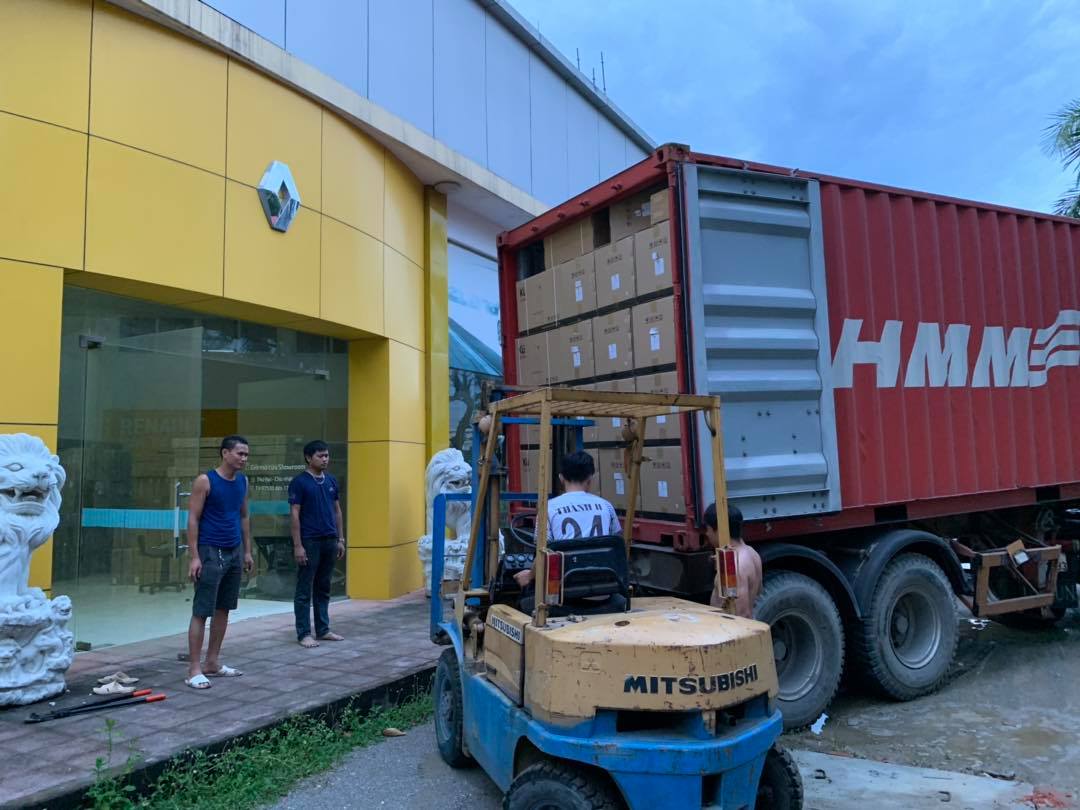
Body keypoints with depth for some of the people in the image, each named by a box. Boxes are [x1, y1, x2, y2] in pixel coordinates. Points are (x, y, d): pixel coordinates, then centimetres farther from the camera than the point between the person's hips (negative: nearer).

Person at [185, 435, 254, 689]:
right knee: (201, 611, -3)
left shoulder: (242, 482, 8)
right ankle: (194, 669, 3)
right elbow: (193, 519, -10)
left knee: (223, 609, 12)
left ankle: (212, 662, 22)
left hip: (234, 553, 7)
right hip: (211, 553, -7)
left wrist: (247, 551, 14)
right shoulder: (205, 481, -10)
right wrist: (194, 556, -15)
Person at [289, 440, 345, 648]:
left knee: (323, 589, 13)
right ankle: (303, 634, 9)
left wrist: (340, 539, 12)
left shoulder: (331, 481, 10)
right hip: (309, 542, -6)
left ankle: (323, 630, 21)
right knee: (304, 590, 2)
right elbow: (294, 515, -10)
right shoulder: (299, 482, -8)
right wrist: (297, 545, -14)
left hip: (329, 541, 6)